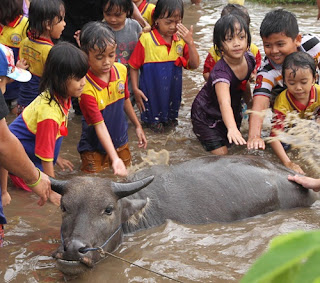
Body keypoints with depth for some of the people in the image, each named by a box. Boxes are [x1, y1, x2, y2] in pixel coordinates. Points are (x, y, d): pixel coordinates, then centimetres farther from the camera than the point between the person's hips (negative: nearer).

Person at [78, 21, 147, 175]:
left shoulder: (121, 70, -11)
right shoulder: (86, 88, -30)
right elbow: (99, 126, -29)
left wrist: (137, 126, 17)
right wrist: (115, 159, -35)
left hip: (120, 141, 6)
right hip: (95, 149, -6)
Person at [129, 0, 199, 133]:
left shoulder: (181, 39, -5)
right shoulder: (146, 39, -17)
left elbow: (194, 65, -7)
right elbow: (134, 66, -8)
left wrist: (190, 42, -18)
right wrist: (135, 89, -11)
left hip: (173, 90, 4)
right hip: (151, 91, -4)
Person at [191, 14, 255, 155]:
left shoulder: (250, 59, -14)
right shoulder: (221, 71, -36)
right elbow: (224, 103, -51)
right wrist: (232, 128, -65)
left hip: (233, 112, 7)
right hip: (207, 115, -7)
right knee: (221, 153, -13)